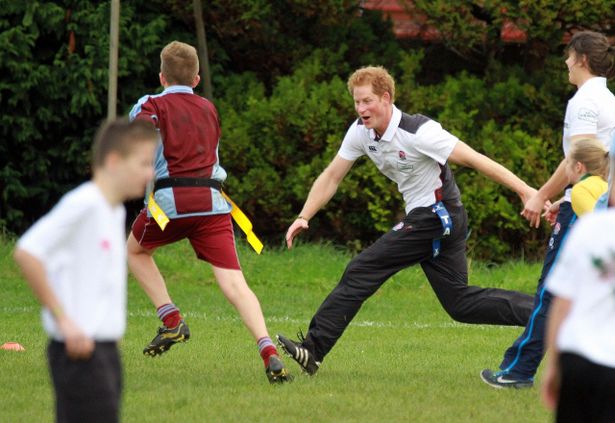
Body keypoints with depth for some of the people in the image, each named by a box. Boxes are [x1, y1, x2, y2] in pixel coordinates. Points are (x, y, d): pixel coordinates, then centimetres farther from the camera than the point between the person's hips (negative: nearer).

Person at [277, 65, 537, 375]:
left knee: (361, 272, -12)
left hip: (436, 216, -9)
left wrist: (526, 191, -24)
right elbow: (331, 178, 11)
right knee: (461, 304, 10)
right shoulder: (361, 132, 2)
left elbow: (475, 160, -21)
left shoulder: (418, 132, -21)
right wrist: (303, 218, 0)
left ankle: (313, 349, -10)